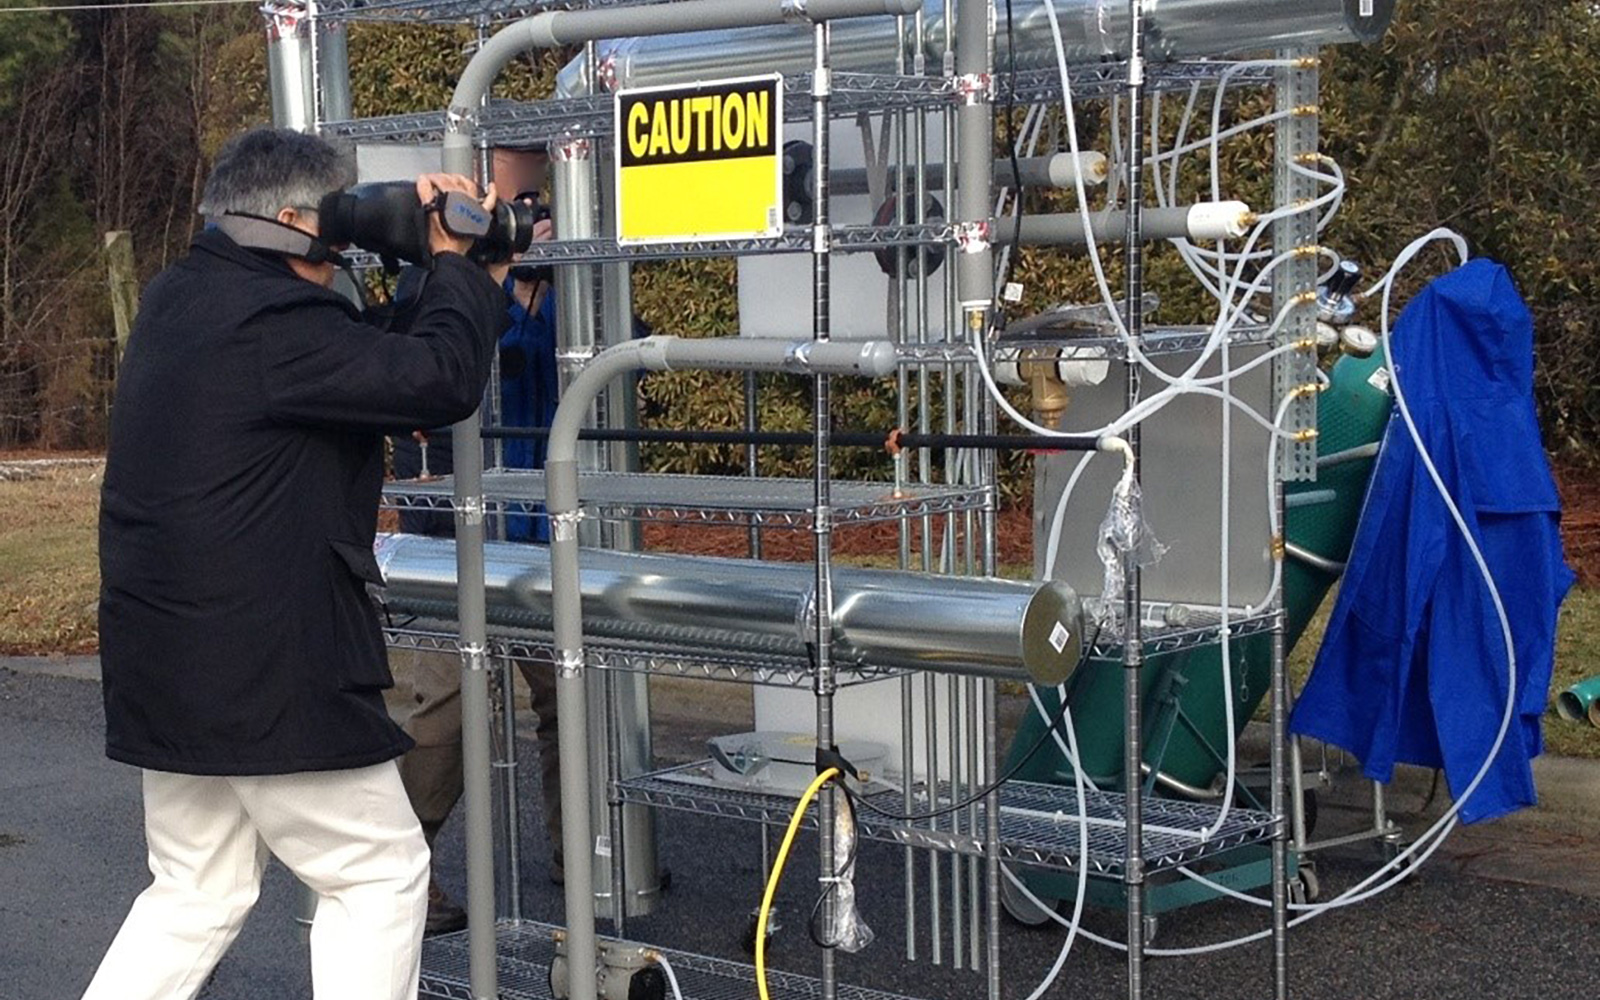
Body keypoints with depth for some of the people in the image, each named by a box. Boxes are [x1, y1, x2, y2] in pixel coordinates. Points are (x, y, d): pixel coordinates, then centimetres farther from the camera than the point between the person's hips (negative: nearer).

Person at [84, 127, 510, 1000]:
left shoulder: (177, 302, 10)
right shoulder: (274, 323, -20)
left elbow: (364, 364, 16)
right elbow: (440, 380, -21)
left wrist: (426, 268, 6)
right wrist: (451, 260, -7)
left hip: (166, 665, 9)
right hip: (270, 673, -9)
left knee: (196, 893, 19)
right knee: (379, 874, 6)